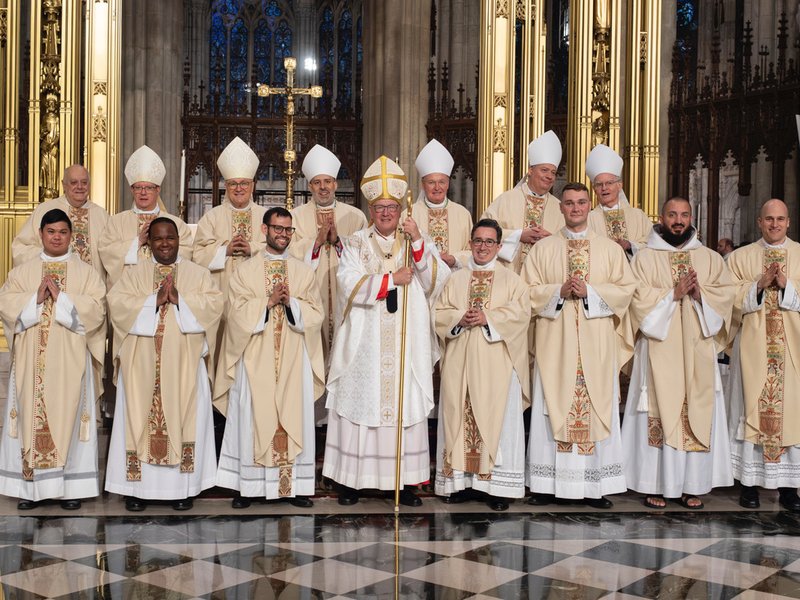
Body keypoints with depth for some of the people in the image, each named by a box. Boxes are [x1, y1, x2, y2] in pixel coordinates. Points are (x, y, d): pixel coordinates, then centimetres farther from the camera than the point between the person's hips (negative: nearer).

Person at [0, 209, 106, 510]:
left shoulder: (85, 272, 6)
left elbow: (95, 309, -6)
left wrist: (61, 296, -13)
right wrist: (36, 298, -12)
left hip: (70, 360, -1)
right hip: (32, 359, 2)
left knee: (68, 414, -1)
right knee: (31, 414, 1)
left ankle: (71, 485, 5)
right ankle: (30, 484, 8)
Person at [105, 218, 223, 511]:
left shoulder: (198, 273, 9)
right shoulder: (134, 272, 10)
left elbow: (215, 302, -5)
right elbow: (116, 302, -5)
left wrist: (180, 299, -15)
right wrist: (153, 300, -15)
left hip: (184, 363, 0)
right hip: (142, 363, 0)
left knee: (184, 418, 0)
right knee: (140, 418, 0)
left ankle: (182, 487, 8)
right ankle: (138, 487, 8)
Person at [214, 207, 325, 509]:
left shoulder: (304, 272, 11)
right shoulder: (246, 270, 6)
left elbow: (315, 314, 3)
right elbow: (238, 313, -4)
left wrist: (291, 302, -13)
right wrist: (269, 301, -14)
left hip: (294, 358, 2)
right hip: (255, 357, -1)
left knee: (294, 417, 1)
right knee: (254, 417, -1)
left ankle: (294, 485, 8)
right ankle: (249, 486, 7)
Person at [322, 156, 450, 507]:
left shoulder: (417, 242, 11)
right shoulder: (356, 243, 7)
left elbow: (437, 281, -3)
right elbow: (349, 286, -8)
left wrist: (418, 242, -12)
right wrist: (393, 279, -12)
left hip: (407, 345, 1)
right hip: (364, 344, -1)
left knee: (406, 408, -1)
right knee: (360, 405, -1)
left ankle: (404, 481, 6)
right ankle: (350, 479, 7)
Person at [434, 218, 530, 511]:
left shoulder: (511, 279, 8)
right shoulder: (456, 279, 15)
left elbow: (521, 313, -5)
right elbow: (439, 313, 8)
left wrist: (488, 318, -16)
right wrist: (460, 319, -11)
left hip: (497, 363, -2)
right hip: (460, 362, 3)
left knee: (496, 418, -4)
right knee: (459, 417, 2)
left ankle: (498, 486, 0)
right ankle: (460, 480, 9)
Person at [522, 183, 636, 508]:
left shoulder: (610, 249, 10)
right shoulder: (543, 248, 10)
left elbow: (625, 288, 3)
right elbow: (528, 290, 4)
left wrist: (589, 291, -10)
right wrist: (559, 291, -11)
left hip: (596, 346, 0)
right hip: (554, 344, 0)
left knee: (596, 408, -1)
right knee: (553, 408, -1)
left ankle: (595, 486, 5)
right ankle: (548, 484, 4)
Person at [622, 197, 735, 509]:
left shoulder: (710, 258, 14)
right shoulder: (645, 257, 5)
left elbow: (725, 294, 4)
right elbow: (639, 297, -6)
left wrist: (699, 293, -13)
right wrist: (674, 293, -15)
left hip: (697, 351, 3)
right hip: (659, 350, -3)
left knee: (697, 414, 2)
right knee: (659, 414, -4)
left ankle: (691, 485, 9)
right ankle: (656, 484, 1)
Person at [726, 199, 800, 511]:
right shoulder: (740, 257, 9)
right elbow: (732, 300, 1)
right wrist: (759, 285, -13)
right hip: (753, 347, 0)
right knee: (752, 408, -1)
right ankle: (750, 482, 6)